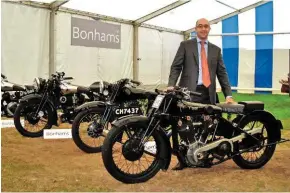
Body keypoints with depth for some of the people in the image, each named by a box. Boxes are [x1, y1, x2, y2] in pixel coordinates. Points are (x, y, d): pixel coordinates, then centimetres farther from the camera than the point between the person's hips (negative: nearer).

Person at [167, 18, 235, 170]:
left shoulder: (216, 49, 18)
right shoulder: (185, 45, 10)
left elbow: (222, 73, 14)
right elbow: (176, 67, 3)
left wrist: (228, 95, 4)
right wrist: (171, 85, -14)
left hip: (208, 92, 3)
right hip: (189, 91, -3)